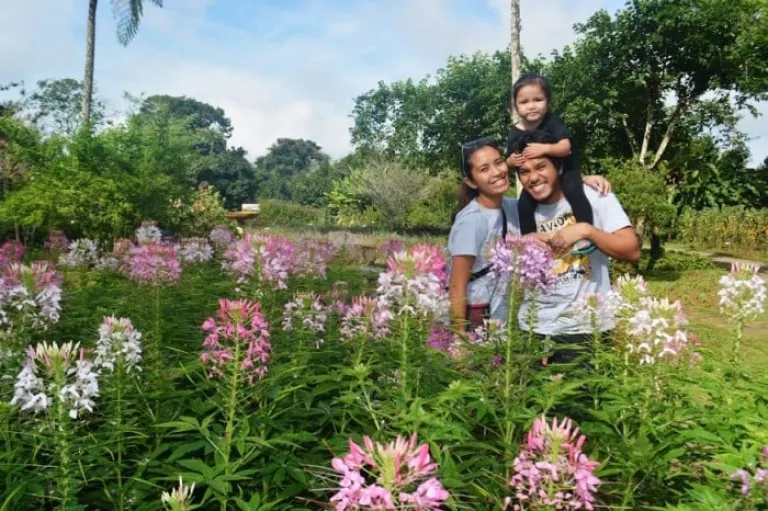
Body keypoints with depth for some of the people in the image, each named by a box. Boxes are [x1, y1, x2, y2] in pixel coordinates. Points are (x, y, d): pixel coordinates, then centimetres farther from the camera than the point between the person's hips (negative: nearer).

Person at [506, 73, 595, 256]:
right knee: (524, 204, -11)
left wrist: (545, 148, -44)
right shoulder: (515, 133, -6)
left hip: (563, 170, -3)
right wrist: (511, 161, -23)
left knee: (574, 192, -28)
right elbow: (509, 159, 3)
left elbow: (566, 146, -26)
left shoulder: (552, 122, -16)